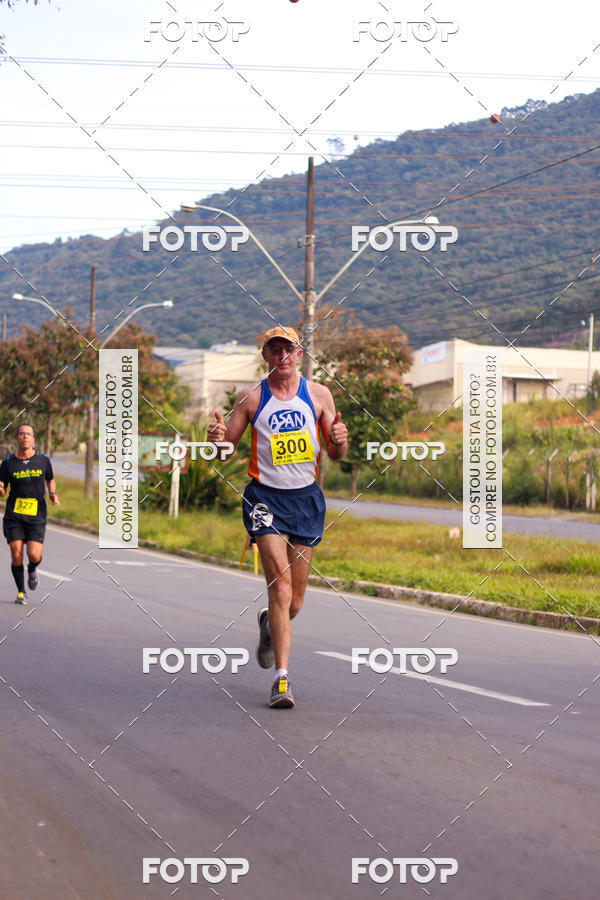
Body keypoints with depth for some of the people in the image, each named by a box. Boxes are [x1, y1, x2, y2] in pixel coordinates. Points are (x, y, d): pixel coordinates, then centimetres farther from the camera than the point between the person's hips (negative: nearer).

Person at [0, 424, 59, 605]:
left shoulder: (43, 460, 5)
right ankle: (21, 592, 11)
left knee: (34, 555, -12)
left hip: (36, 515, 0)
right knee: (16, 554, -7)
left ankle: (32, 570, 25)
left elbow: (50, 480, 22)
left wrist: (53, 494, 2)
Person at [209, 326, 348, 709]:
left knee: (295, 600, 8)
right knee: (280, 587, -16)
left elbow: (337, 456, 9)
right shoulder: (251, 398, 1)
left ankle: (269, 622, 44)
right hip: (266, 497, -2)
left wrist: (340, 442, -14)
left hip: (307, 497, 2)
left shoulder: (319, 394, 5)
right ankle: (282, 677, -12)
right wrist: (218, 437, -18)